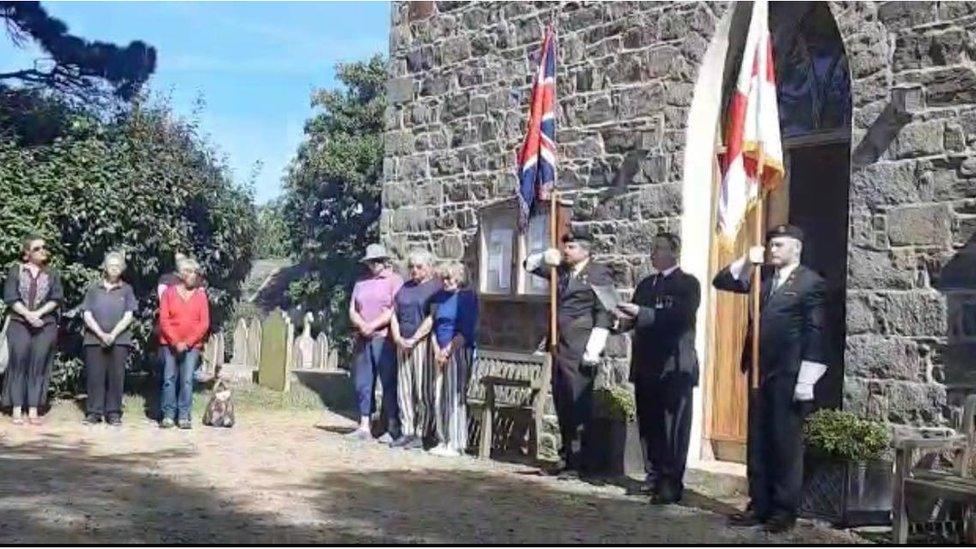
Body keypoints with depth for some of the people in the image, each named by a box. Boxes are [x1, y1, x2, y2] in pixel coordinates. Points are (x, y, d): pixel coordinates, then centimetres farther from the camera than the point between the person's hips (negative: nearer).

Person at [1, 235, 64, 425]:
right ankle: (17, 410, -2)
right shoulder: (16, 271, 7)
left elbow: (57, 298, 2)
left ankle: (33, 410, -1)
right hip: (19, 325, -1)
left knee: (38, 366, -2)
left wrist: (38, 313, -13)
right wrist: (27, 314, -15)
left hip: (46, 325, 1)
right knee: (18, 365, -4)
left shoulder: (52, 274, 11)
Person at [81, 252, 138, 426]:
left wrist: (113, 334, -10)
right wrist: (101, 334, -8)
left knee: (116, 376, -1)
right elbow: (87, 315, 4)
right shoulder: (94, 289, 10)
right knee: (95, 376, -1)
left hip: (119, 340, 0)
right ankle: (94, 412, 4)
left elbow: (129, 316, 1)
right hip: (94, 339, 1)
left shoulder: (126, 290, 9)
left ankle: (114, 413, 4)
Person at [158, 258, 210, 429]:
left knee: (187, 380, -4)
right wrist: (175, 342, -9)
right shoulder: (169, 292, 5)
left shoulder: (200, 295, 7)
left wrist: (187, 342, -7)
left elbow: (204, 323, 2)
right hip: (170, 343, 0)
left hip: (192, 345, 0)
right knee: (169, 379, -2)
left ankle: (184, 416, 0)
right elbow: (163, 320, 0)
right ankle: (168, 415, 2)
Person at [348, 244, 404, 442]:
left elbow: (395, 310, -10)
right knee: (362, 383, 7)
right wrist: (361, 325, -8)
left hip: (385, 339, -6)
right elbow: (352, 310, 13)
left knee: (389, 384, -5)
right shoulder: (361, 283, 18)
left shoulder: (394, 281, 0)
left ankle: (393, 429, -3)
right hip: (363, 339, 6)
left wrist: (373, 325, -15)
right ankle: (364, 427, 14)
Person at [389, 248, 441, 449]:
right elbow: (394, 315, 14)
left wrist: (414, 339, -16)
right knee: (404, 389, 7)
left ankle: (421, 434, -2)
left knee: (423, 390, -5)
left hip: (423, 343, -7)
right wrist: (397, 338, -2)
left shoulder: (436, 287, -3)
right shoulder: (405, 288, 18)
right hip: (403, 344, 7)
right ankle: (407, 432, 12)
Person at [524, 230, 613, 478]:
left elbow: (604, 314, -11)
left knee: (578, 403, -5)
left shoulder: (599, 273, -5)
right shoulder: (561, 270, 16)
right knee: (561, 402, 11)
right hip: (560, 346, 7)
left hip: (581, 349, -7)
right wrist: (545, 258, 2)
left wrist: (593, 350, -17)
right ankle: (566, 454, 20)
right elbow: (529, 265, 24)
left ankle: (577, 461, 0)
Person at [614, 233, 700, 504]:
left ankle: (671, 483, 0)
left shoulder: (688, 283, -1)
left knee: (673, 427, -4)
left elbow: (681, 316, -17)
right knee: (649, 425, 8)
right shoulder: (645, 284, 18)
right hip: (646, 365, 6)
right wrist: (625, 318, -10)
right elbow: (636, 318, 13)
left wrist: (642, 313, -23)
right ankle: (655, 477, 17)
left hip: (675, 366, -6)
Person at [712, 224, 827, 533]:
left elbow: (814, 332, -10)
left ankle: (784, 510, 8)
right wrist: (746, 262, 0)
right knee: (758, 444, 9)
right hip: (761, 372, 7)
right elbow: (721, 282, 16)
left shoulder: (810, 282, -5)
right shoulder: (763, 276, 14)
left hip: (789, 376, -6)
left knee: (786, 444, 0)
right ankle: (759, 505, 17)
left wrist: (805, 380, -15)